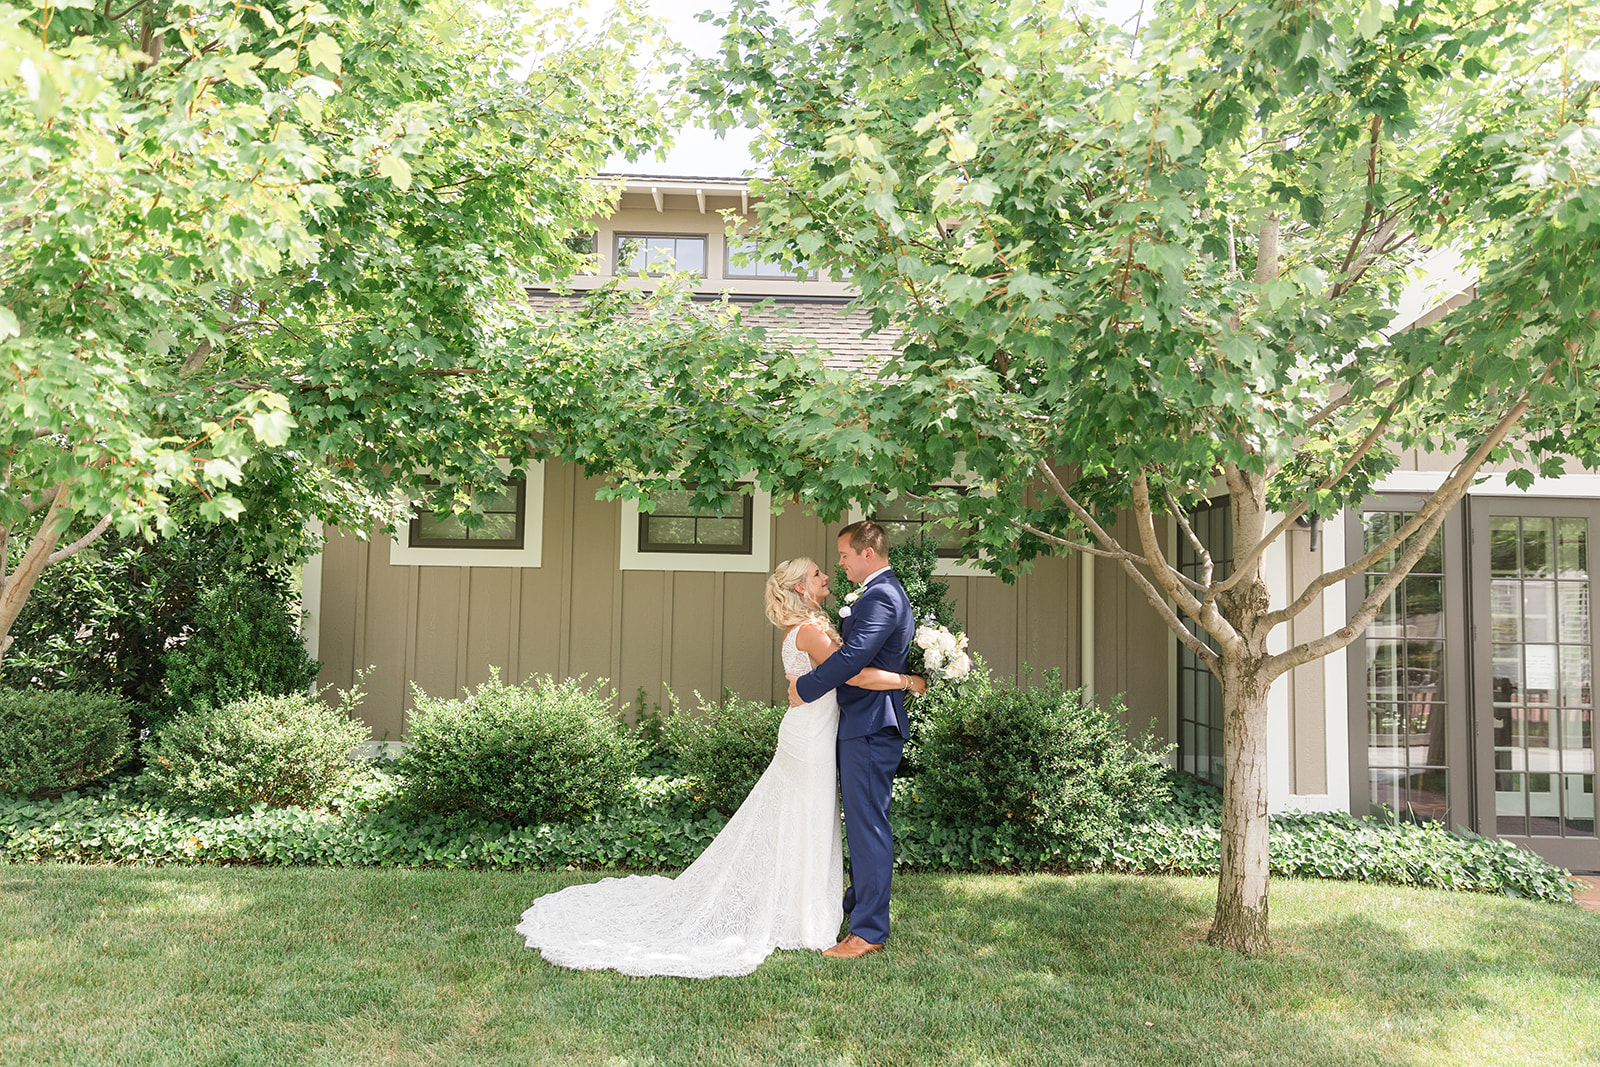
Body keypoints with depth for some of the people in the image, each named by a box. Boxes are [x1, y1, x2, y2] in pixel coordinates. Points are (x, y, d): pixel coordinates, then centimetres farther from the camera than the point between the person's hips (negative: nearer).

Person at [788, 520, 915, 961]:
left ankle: (869, 930, 1)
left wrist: (804, 687, -18)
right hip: (864, 724, 11)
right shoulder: (882, 593, 17)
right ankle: (861, 899, 35)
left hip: (870, 728, -11)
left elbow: (852, 656, -27)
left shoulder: (880, 598, -18)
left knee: (868, 824, -6)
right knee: (862, 821, 21)